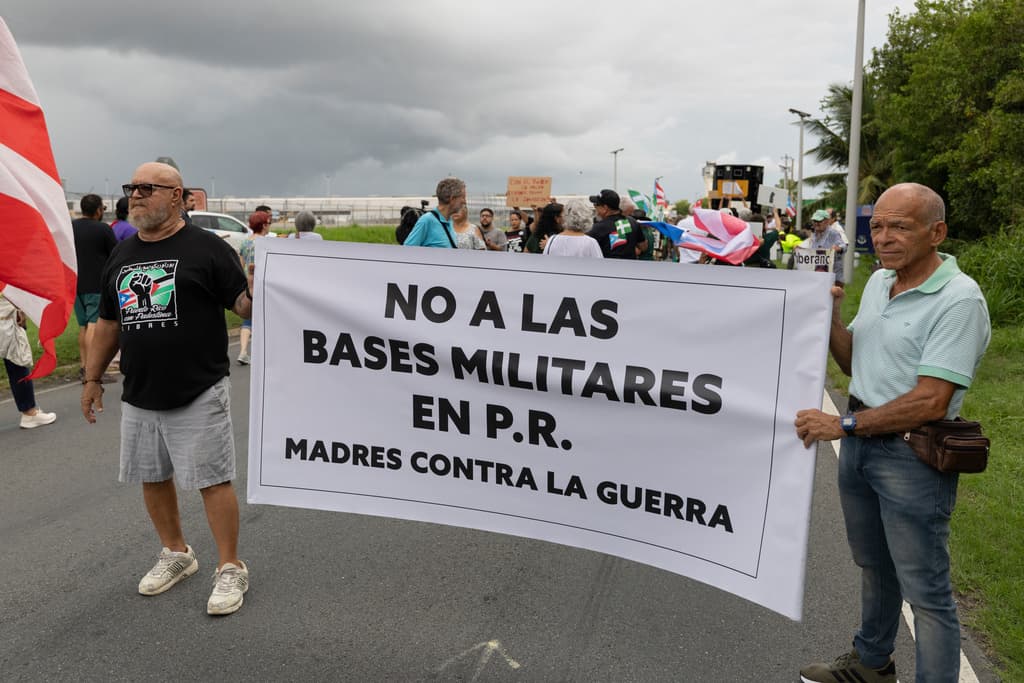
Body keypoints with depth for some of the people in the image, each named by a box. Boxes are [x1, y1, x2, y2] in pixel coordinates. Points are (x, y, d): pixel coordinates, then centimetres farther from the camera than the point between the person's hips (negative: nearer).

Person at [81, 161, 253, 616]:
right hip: (138, 395, 7)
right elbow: (109, 322, 19)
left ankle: (230, 569, 12)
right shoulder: (121, 256, 13)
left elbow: (245, 307, -10)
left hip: (199, 394, -6)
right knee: (151, 478, 16)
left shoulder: (207, 249, -7)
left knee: (212, 480, -2)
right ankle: (176, 553, 36)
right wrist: (92, 377, 19)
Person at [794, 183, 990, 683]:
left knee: (925, 590, 3)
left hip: (913, 455, -8)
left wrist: (844, 425, -23)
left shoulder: (959, 299, -18)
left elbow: (930, 402, -24)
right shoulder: (878, 281, 7)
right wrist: (829, 317, -2)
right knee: (873, 565, 24)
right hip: (860, 442, 8)